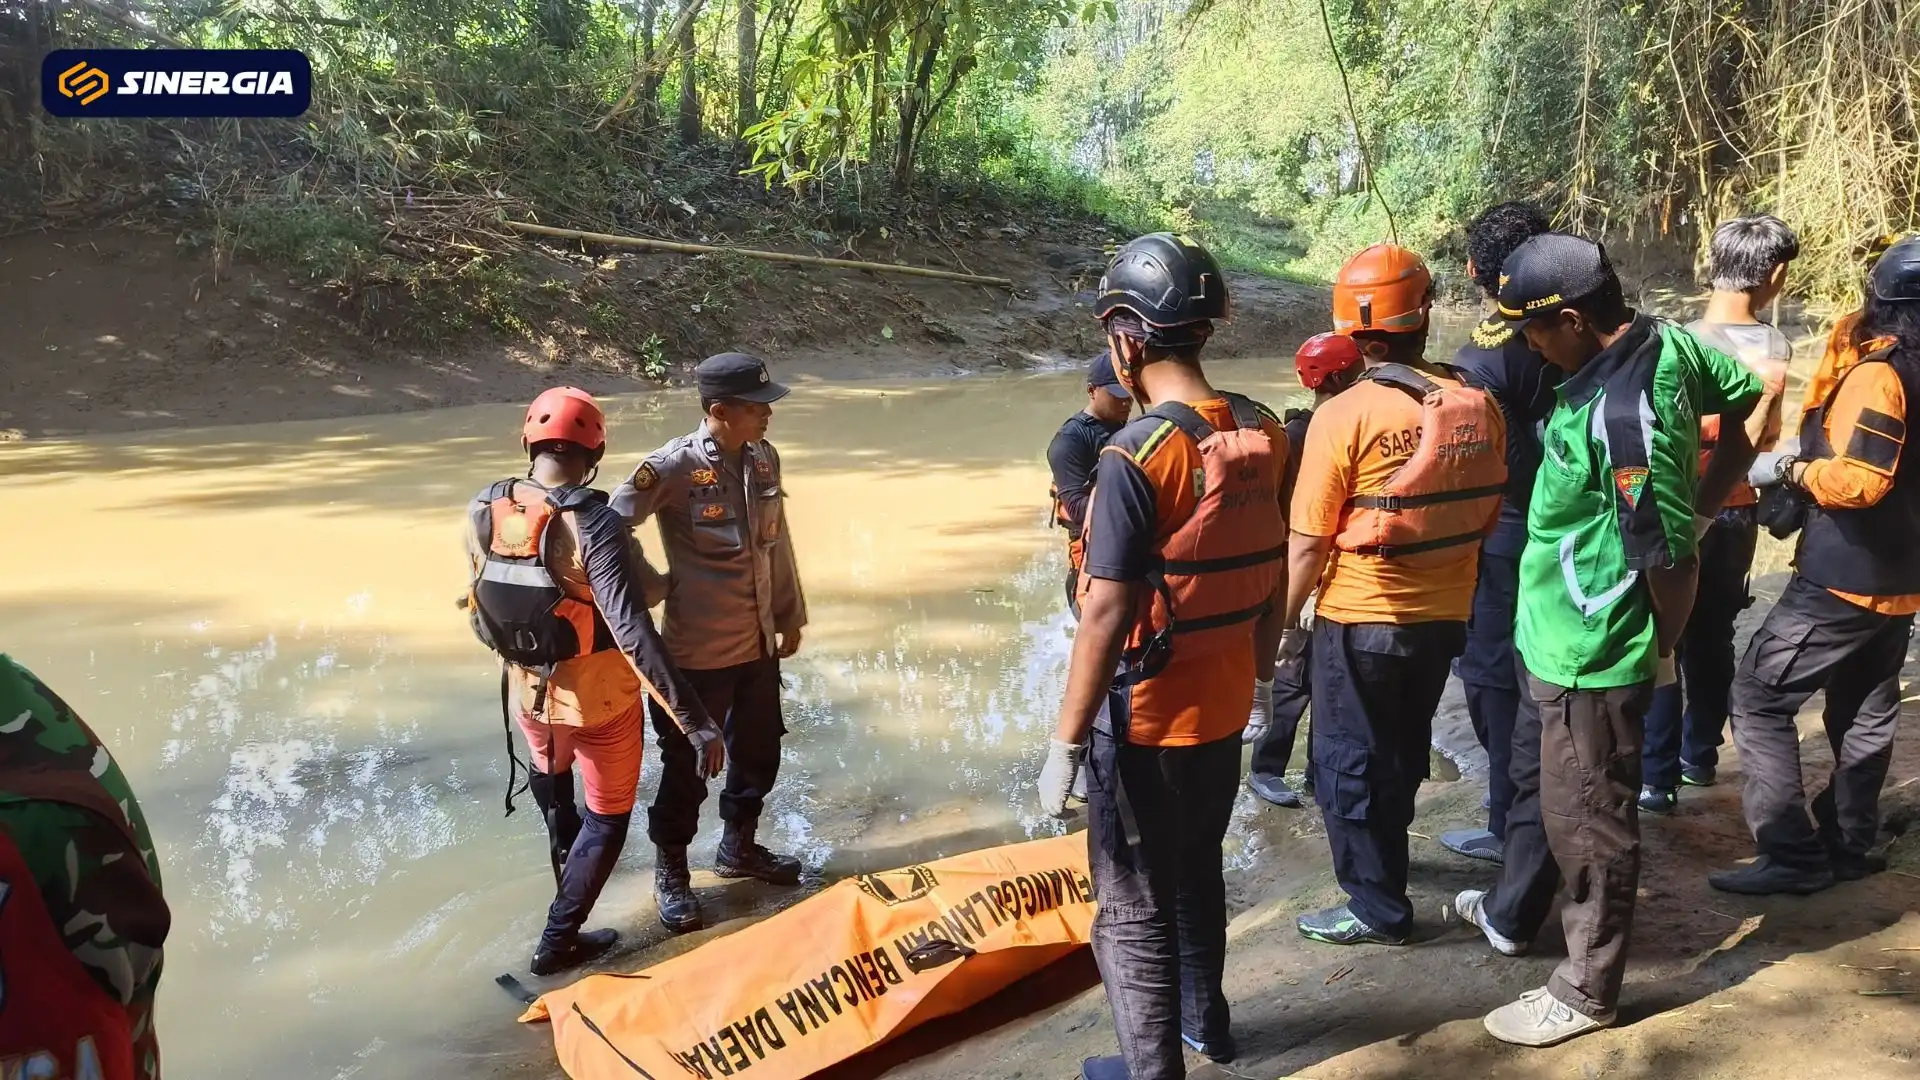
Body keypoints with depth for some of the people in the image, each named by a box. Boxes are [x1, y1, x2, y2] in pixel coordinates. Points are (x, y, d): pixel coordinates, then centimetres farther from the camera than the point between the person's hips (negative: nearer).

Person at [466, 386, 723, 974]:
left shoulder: (483, 511, -10)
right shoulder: (594, 524, -27)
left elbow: (486, 600, 5)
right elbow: (635, 636, -33)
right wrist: (693, 720, -32)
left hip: (528, 692, 5)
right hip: (600, 700, -5)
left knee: (549, 777, 35)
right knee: (607, 817, 18)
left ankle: (569, 862, 57)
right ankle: (559, 940, 23)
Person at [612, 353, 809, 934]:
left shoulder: (764, 459, 1)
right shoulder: (673, 467, -19)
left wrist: (791, 615, 16)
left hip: (759, 643, 7)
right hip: (698, 650, -7)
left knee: (758, 753, 21)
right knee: (687, 765, 8)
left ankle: (739, 848, 43)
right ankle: (671, 871, 29)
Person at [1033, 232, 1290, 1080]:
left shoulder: (1138, 456, -23)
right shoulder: (1264, 434, -2)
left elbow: (1108, 616, -23)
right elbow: (1273, 580, 8)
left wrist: (1065, 741, -16)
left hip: (1146, 720, -7)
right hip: (1225, 708, 8)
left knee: (1136, 906, 9)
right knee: (1198, 873, 27)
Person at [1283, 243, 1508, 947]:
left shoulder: (1345, 416, -19)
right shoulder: (1477, 404, -4)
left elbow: (1310, 540, -16)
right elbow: (1489, 510, 7)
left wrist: (1287, 619, -3)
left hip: (1361, 619, -6)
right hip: (1445, 613, 6)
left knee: (1347, 761, 10)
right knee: (1403, 748, 25)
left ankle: (1379, 908, 18)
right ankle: (1382, 849, 46)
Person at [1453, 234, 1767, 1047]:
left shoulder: (1621, 415, -31)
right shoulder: (1663, 340, -4)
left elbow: (1670, 560, -27)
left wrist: (1660, 650, -9)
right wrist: (1698, 503, 7)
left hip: (1589, 653, -10)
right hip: (1555, 636, 10)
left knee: (1586, 818, 8)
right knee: (1536, 781, 27)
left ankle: (1586, 992, 28)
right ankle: (1511, 916, 50)